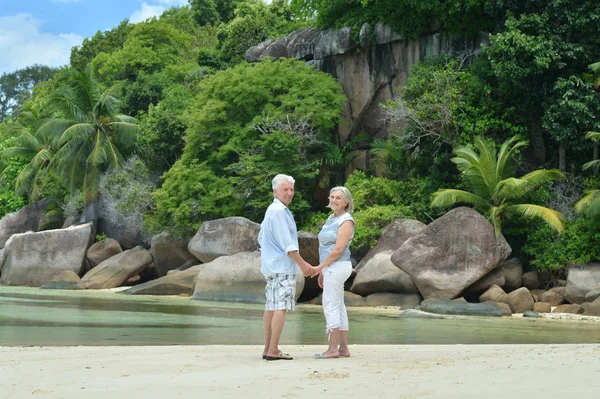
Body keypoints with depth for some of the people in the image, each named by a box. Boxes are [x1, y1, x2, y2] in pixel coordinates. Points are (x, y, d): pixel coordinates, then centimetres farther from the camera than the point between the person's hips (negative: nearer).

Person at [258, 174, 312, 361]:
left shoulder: (271, 210, 17)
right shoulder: (279, 211, -14)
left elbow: (261, 238, 24)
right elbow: (287, 244, -17)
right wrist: (302, 263, -12)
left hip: (271, 266, 10)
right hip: (282, 266, -10)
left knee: (271, 307, 9)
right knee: (281, 307, -10)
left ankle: (268, 349, 11)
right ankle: (273, 351, -13)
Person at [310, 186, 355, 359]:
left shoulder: (346, 221, -12)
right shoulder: (331, 218, 16)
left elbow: (338, 249, -18)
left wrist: (320, 267, -13)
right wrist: (322, 272, 18)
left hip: (337, 266, -10)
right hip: (331, 268, 10)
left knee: (330, 306, -9)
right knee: (338, 307, 9)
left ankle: (333, 349, -7)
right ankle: (343, 348, 12)